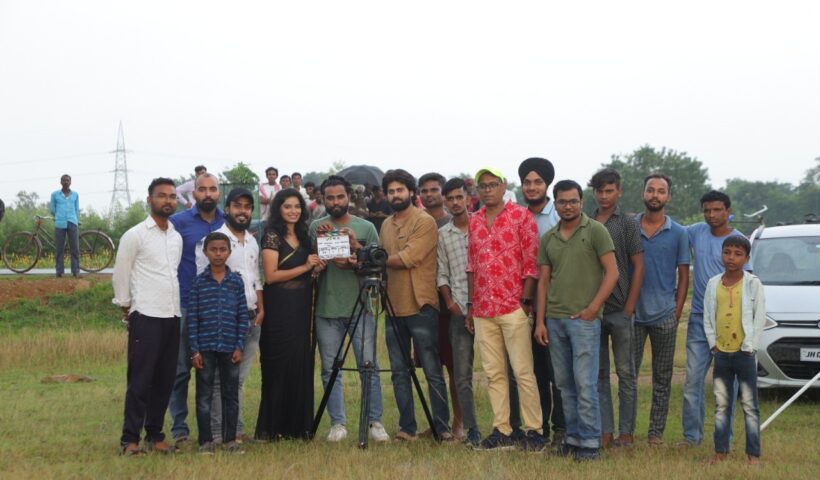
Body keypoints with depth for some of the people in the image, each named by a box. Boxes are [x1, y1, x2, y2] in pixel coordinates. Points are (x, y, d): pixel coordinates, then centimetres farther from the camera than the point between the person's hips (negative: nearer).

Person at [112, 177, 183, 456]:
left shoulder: (177, 237, 13)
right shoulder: (135, 235, -4)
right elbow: (120, 276, -1)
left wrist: (176, 306, 12)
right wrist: (126, 309, 2)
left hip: (172, 317, 6)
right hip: (145, 317, -6)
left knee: (164, 380, 8)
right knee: (140, 380, -5)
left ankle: (155, 435, 17)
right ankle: (130, 439, 1)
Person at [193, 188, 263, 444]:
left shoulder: (252, 242, 17)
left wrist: (261, 309, 12)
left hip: (251, 319, 7)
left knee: (239, 378, 11)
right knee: (220, 378, -5)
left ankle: (236, 430, 16)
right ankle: (217, 433, -2)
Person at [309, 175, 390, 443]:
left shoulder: (366, 228, 7)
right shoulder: (316, 227, 8)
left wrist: (357, 248, -13)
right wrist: (320, 239, -14)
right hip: (326, 309, 1)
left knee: (369, 366, -3)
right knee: (330, 369, 3)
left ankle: (375, 422, 7)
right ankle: (338, 423, 11)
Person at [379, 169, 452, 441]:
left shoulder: (425, 222, -6)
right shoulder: (386, 225, 16)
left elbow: (408, 258, -16)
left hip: (421, 307, -7)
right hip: (393, 308, 7)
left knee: (433, 372, -3)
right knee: (399, 372, 8)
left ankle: (443, 427, 3)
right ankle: (407, 428, 13)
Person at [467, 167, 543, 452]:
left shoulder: (521, 217, -3)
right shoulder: (474, 221, 13)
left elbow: (531, 262, -6)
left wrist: (525, 300, -11)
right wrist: (470, 305, 14)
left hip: (513, 308, -5)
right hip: (483, 310, 5)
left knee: (523, 371, -4)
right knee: (493, 374, 7)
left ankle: (534, 431, 2)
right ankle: (502, 432, 12)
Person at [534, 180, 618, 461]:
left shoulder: (596, 231, -2)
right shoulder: (548, 238, 12)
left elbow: (612, 272, -6)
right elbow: (543, 281, 14)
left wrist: (592, 308, -12)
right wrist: (540, 321, 8)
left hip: (584, 319, -5)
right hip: (555, 320, 5)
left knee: (585, 383, -7)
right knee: (565, 384, 9)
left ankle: (590, 442, -1)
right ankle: (573, 438, 17)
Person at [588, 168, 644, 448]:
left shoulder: (628, 225, 0)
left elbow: (638, 266, -2)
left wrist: (629, 307, -8)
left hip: (619, 310, -3)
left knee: (625, 372, 3)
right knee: (598, 373, 6)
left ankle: (626, 432, 8)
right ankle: (604, 432, 11)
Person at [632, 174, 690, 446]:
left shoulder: (678, 233, 4)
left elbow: (683, 275, 6)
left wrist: (677, 311, -1)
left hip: (664, 315, 0)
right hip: (632, 313, 0)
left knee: (662, 378, 6)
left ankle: (656, 433, 13)